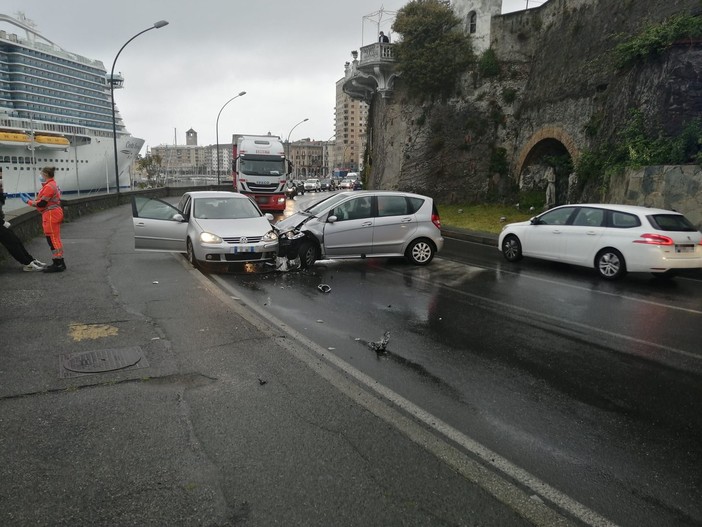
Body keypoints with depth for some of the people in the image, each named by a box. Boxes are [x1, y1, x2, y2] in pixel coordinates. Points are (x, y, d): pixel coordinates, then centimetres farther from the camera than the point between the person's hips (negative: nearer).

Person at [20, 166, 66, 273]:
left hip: (51, 215, -10)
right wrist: (31, 199, 12)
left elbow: (41, 204, -17)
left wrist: (28, 201, -4)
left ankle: (59, 264, -4)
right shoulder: (53, 184, 16)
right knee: (54, 239, 13)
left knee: (53, 239, -7)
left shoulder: (49, 187, -16)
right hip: (53, 214, 10)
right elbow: (45, 201, 16)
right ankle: (58, 263, 18)